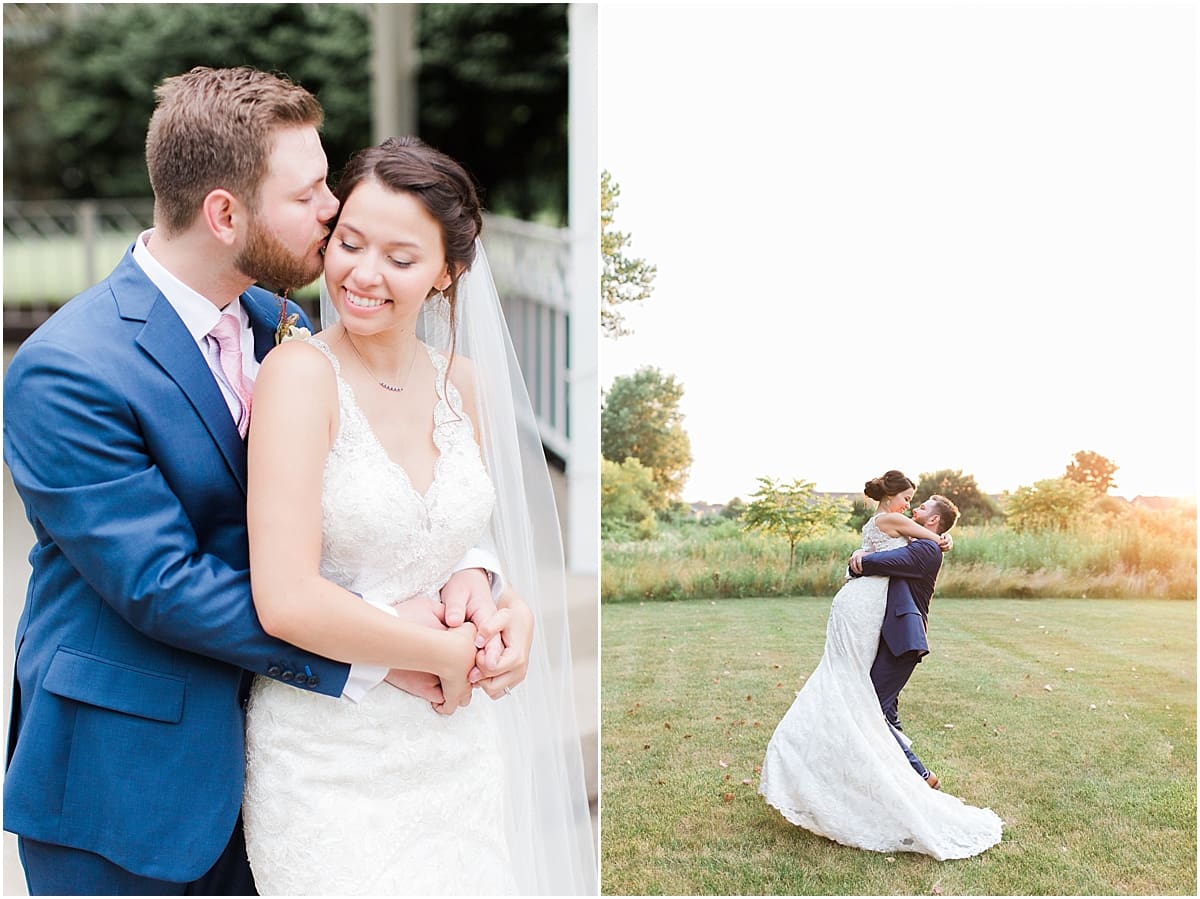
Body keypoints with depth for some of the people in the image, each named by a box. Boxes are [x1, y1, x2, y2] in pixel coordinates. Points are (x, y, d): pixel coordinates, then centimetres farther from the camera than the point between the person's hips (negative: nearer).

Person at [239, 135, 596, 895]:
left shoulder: (464, 382, 2)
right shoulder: (302, 372, -15)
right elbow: (287, 601, -22)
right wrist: (444, 652, -12)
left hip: (452, 741, 5)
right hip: (330, 759, -5)